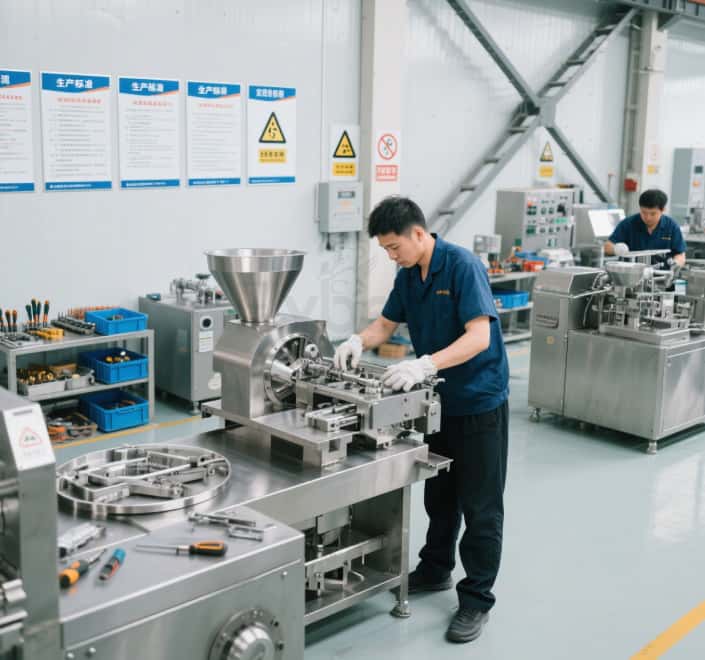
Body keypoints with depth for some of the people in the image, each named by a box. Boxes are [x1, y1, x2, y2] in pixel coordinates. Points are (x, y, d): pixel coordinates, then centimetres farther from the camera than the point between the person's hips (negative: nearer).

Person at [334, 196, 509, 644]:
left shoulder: (463, 266, -21)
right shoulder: (408, 274, 3)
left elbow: (479, 336, -29)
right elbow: (387, 323, 11)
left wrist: (425, 365, -40)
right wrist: (358, 342, -10)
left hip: (479, 401, -7)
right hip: (438, 399, 8)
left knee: (480, 505, 2)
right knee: (438, 494, 19)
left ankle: (477, 599, 12)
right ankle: (436, 570, 36)